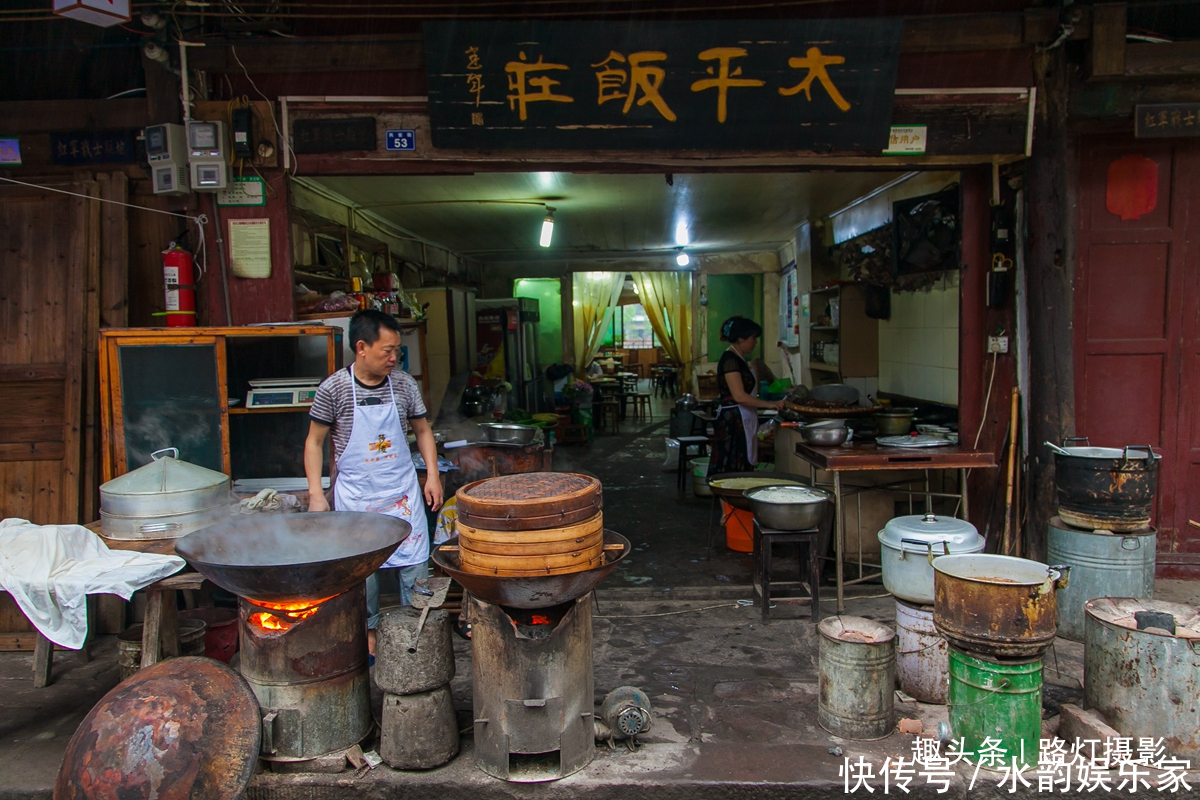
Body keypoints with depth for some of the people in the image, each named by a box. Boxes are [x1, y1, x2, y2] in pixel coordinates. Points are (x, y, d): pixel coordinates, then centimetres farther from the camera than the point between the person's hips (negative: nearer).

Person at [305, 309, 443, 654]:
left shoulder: (404, 384, -3)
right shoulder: (334, 388, -10)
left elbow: (422, 430, 10)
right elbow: (314, 442, -1)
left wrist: (432, 474, 1)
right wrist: (316, 493, -6)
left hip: (402, 490, 2)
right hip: (356, 495, -2)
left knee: (415, 562, 5)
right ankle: (368, 630, 27)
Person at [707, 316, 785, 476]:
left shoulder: (738, 359, 16)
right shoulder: (730, 359, -14)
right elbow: (739, 396, -20)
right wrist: (769, 404, -16)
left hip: (742, 422, 10)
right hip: (733, 422, -10)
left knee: (741, 472, 8)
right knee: (733, 471, -9)